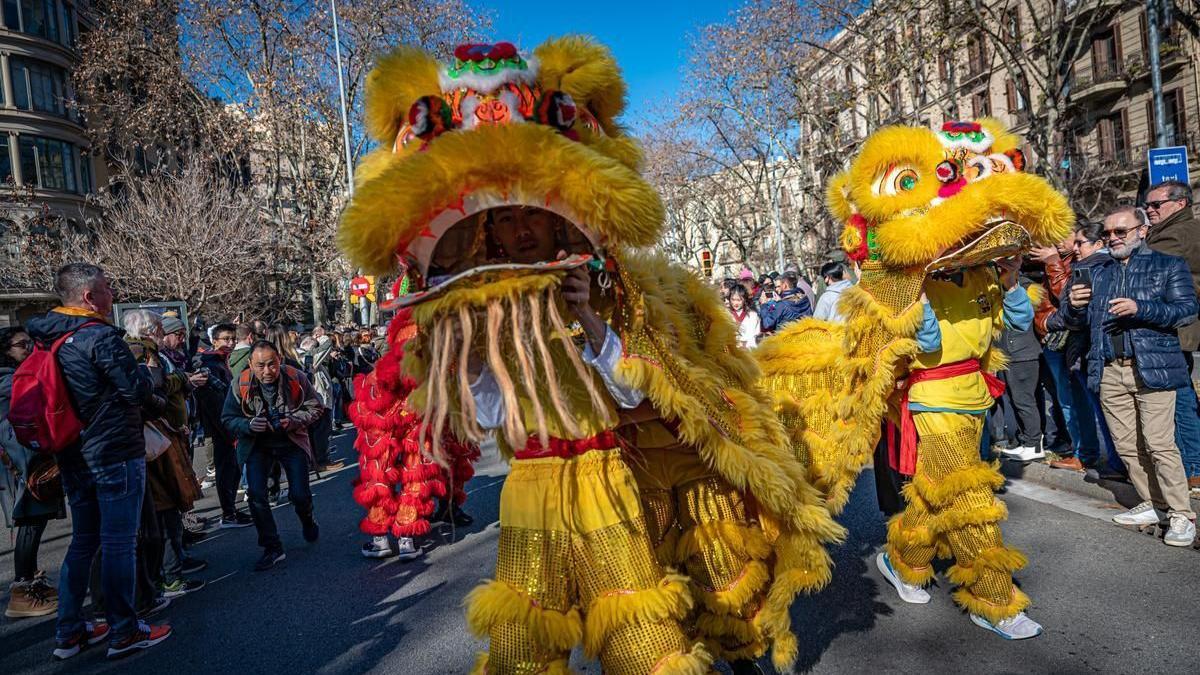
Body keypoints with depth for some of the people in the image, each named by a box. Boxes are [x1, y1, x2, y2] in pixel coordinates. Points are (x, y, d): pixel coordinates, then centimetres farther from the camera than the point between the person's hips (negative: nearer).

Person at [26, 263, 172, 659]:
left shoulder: (47, 340, 9)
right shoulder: (101, 337, -17)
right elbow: (138, 391, -17)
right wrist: (151, 392, 4)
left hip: (74, 458, 8)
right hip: (116, 455, -8)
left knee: (83, 542, 18)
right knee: (118, 544, 0)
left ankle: (69, 633, 25)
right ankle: (124, 633, 10)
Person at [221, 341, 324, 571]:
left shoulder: (296, 378, -19)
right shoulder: (241, 384, -17)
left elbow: (314, 407, -6)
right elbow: (228, 419, -8)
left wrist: (293, 420, -24)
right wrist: (249, 425, -29)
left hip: (292, 441, -1)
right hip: (257, 445, 1)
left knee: (300, 495, -1)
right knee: (256, 494, -12)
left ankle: (308, 522, 37)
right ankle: (272, 548, 5)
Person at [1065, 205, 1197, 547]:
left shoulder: (1169, 265, 6)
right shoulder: (1098, 272, 18)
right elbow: (1080, 322, 18)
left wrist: (1141, 308, -20)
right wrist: (1075, 306, -4)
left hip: (1153, 368, -5)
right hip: (1110, 372, 5)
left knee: (1159, 444, -9)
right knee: (1126, 445, 8)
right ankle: (1153, 504, 20)